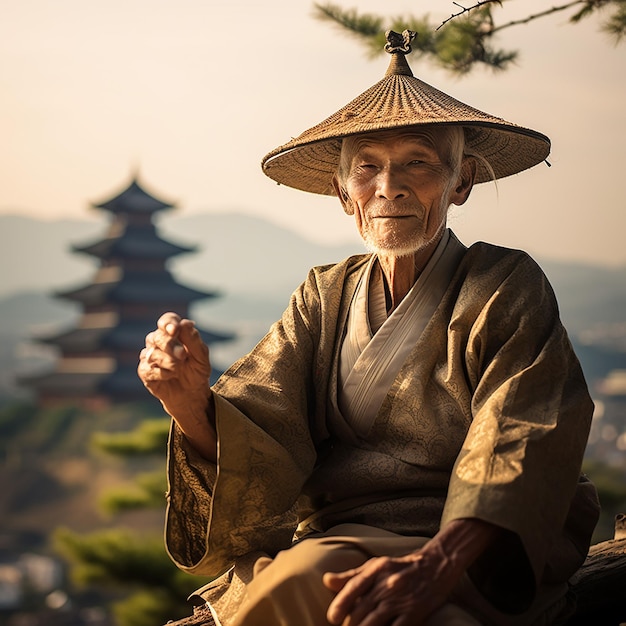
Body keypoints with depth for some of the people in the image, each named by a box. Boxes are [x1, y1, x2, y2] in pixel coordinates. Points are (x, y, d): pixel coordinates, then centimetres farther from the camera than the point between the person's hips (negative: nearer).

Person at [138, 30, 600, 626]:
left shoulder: (507, 288, -3)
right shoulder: (325, 294, 11)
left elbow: (520, 454, -18)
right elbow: (257, 450, -1)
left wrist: (432, 569, -36)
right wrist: (192, 405, -25)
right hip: (330, 541, 4)